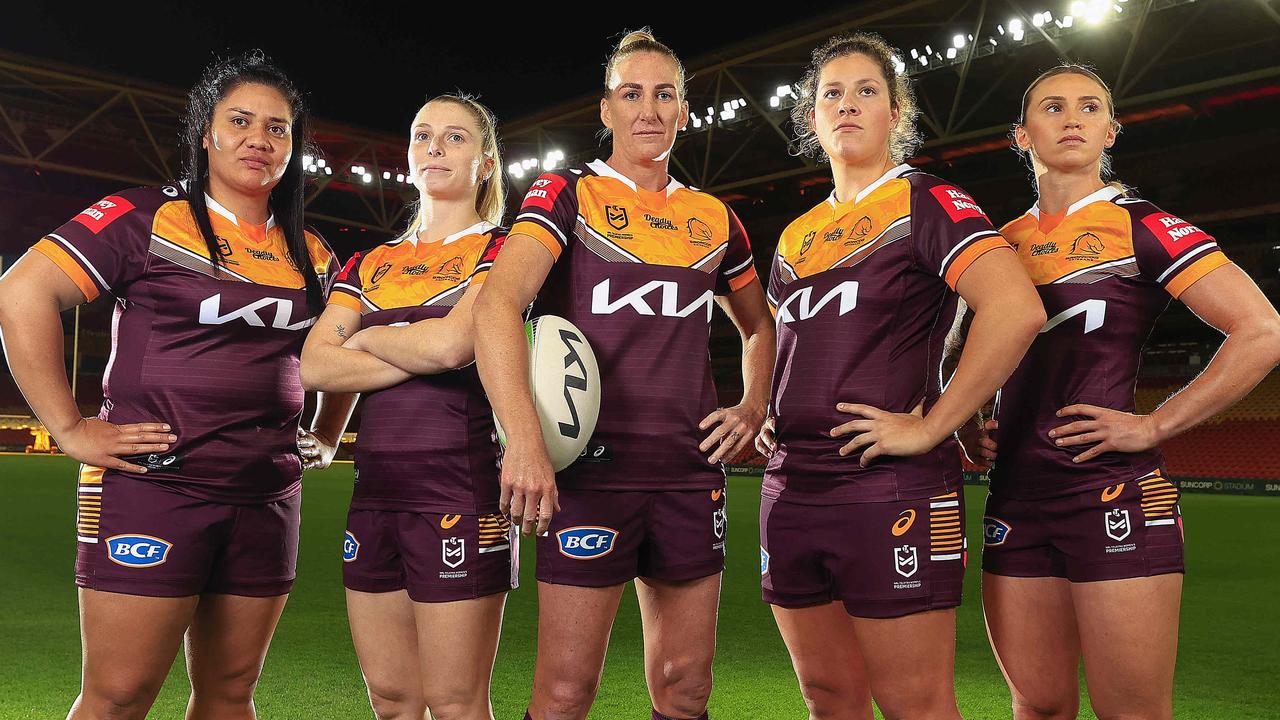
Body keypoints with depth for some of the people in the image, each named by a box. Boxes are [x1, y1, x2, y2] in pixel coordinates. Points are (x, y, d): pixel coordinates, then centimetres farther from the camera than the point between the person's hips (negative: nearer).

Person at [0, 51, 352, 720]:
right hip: (152, 488, -5)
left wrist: (325, 437, 17)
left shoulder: (312, 257, 13)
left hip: (268, 498, 5)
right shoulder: (147, 217, -2)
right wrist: (70, 429, -12)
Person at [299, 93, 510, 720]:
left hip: (460, 486, -5)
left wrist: (367, 338, 1)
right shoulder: (371, 264, 17)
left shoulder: (499, 251, 1)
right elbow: (314, 366, 2)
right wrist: (420, 358, -9)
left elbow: (452, 341, -17)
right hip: (375, 487, 6)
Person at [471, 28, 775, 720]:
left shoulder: (713, 219, 14)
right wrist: (524, 441, -28)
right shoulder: (569, 195, 0)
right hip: (593, 464, -4)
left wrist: (754, 408, 11)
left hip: (692, 469, 5)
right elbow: (497, 302, -17)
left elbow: (758, 326, 29)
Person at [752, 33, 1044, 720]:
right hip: (791, 484, 7)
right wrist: (772, 415, 13)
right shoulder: (797, 234, 16)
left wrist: (929, 428, -18)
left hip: (890, 488, -6)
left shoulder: (926, 202, -4)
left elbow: (1016, 310, -18)